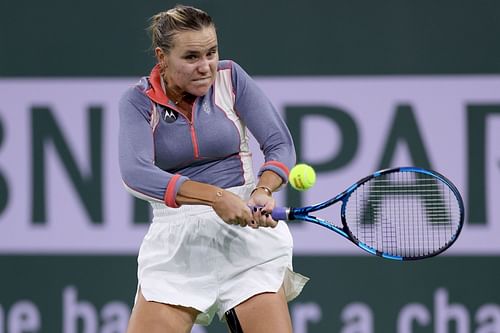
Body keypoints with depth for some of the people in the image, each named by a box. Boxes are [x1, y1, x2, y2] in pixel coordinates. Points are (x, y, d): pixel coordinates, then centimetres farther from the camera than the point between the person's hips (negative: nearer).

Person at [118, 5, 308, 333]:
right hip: (175, 239, 0)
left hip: (245, 229, 0)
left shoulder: (230, 77, 0)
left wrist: (263, 190, -24)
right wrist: (215, 197, -31)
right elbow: (135, 173, -20)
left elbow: (280, 144, -2)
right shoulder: (139, 101, -4)